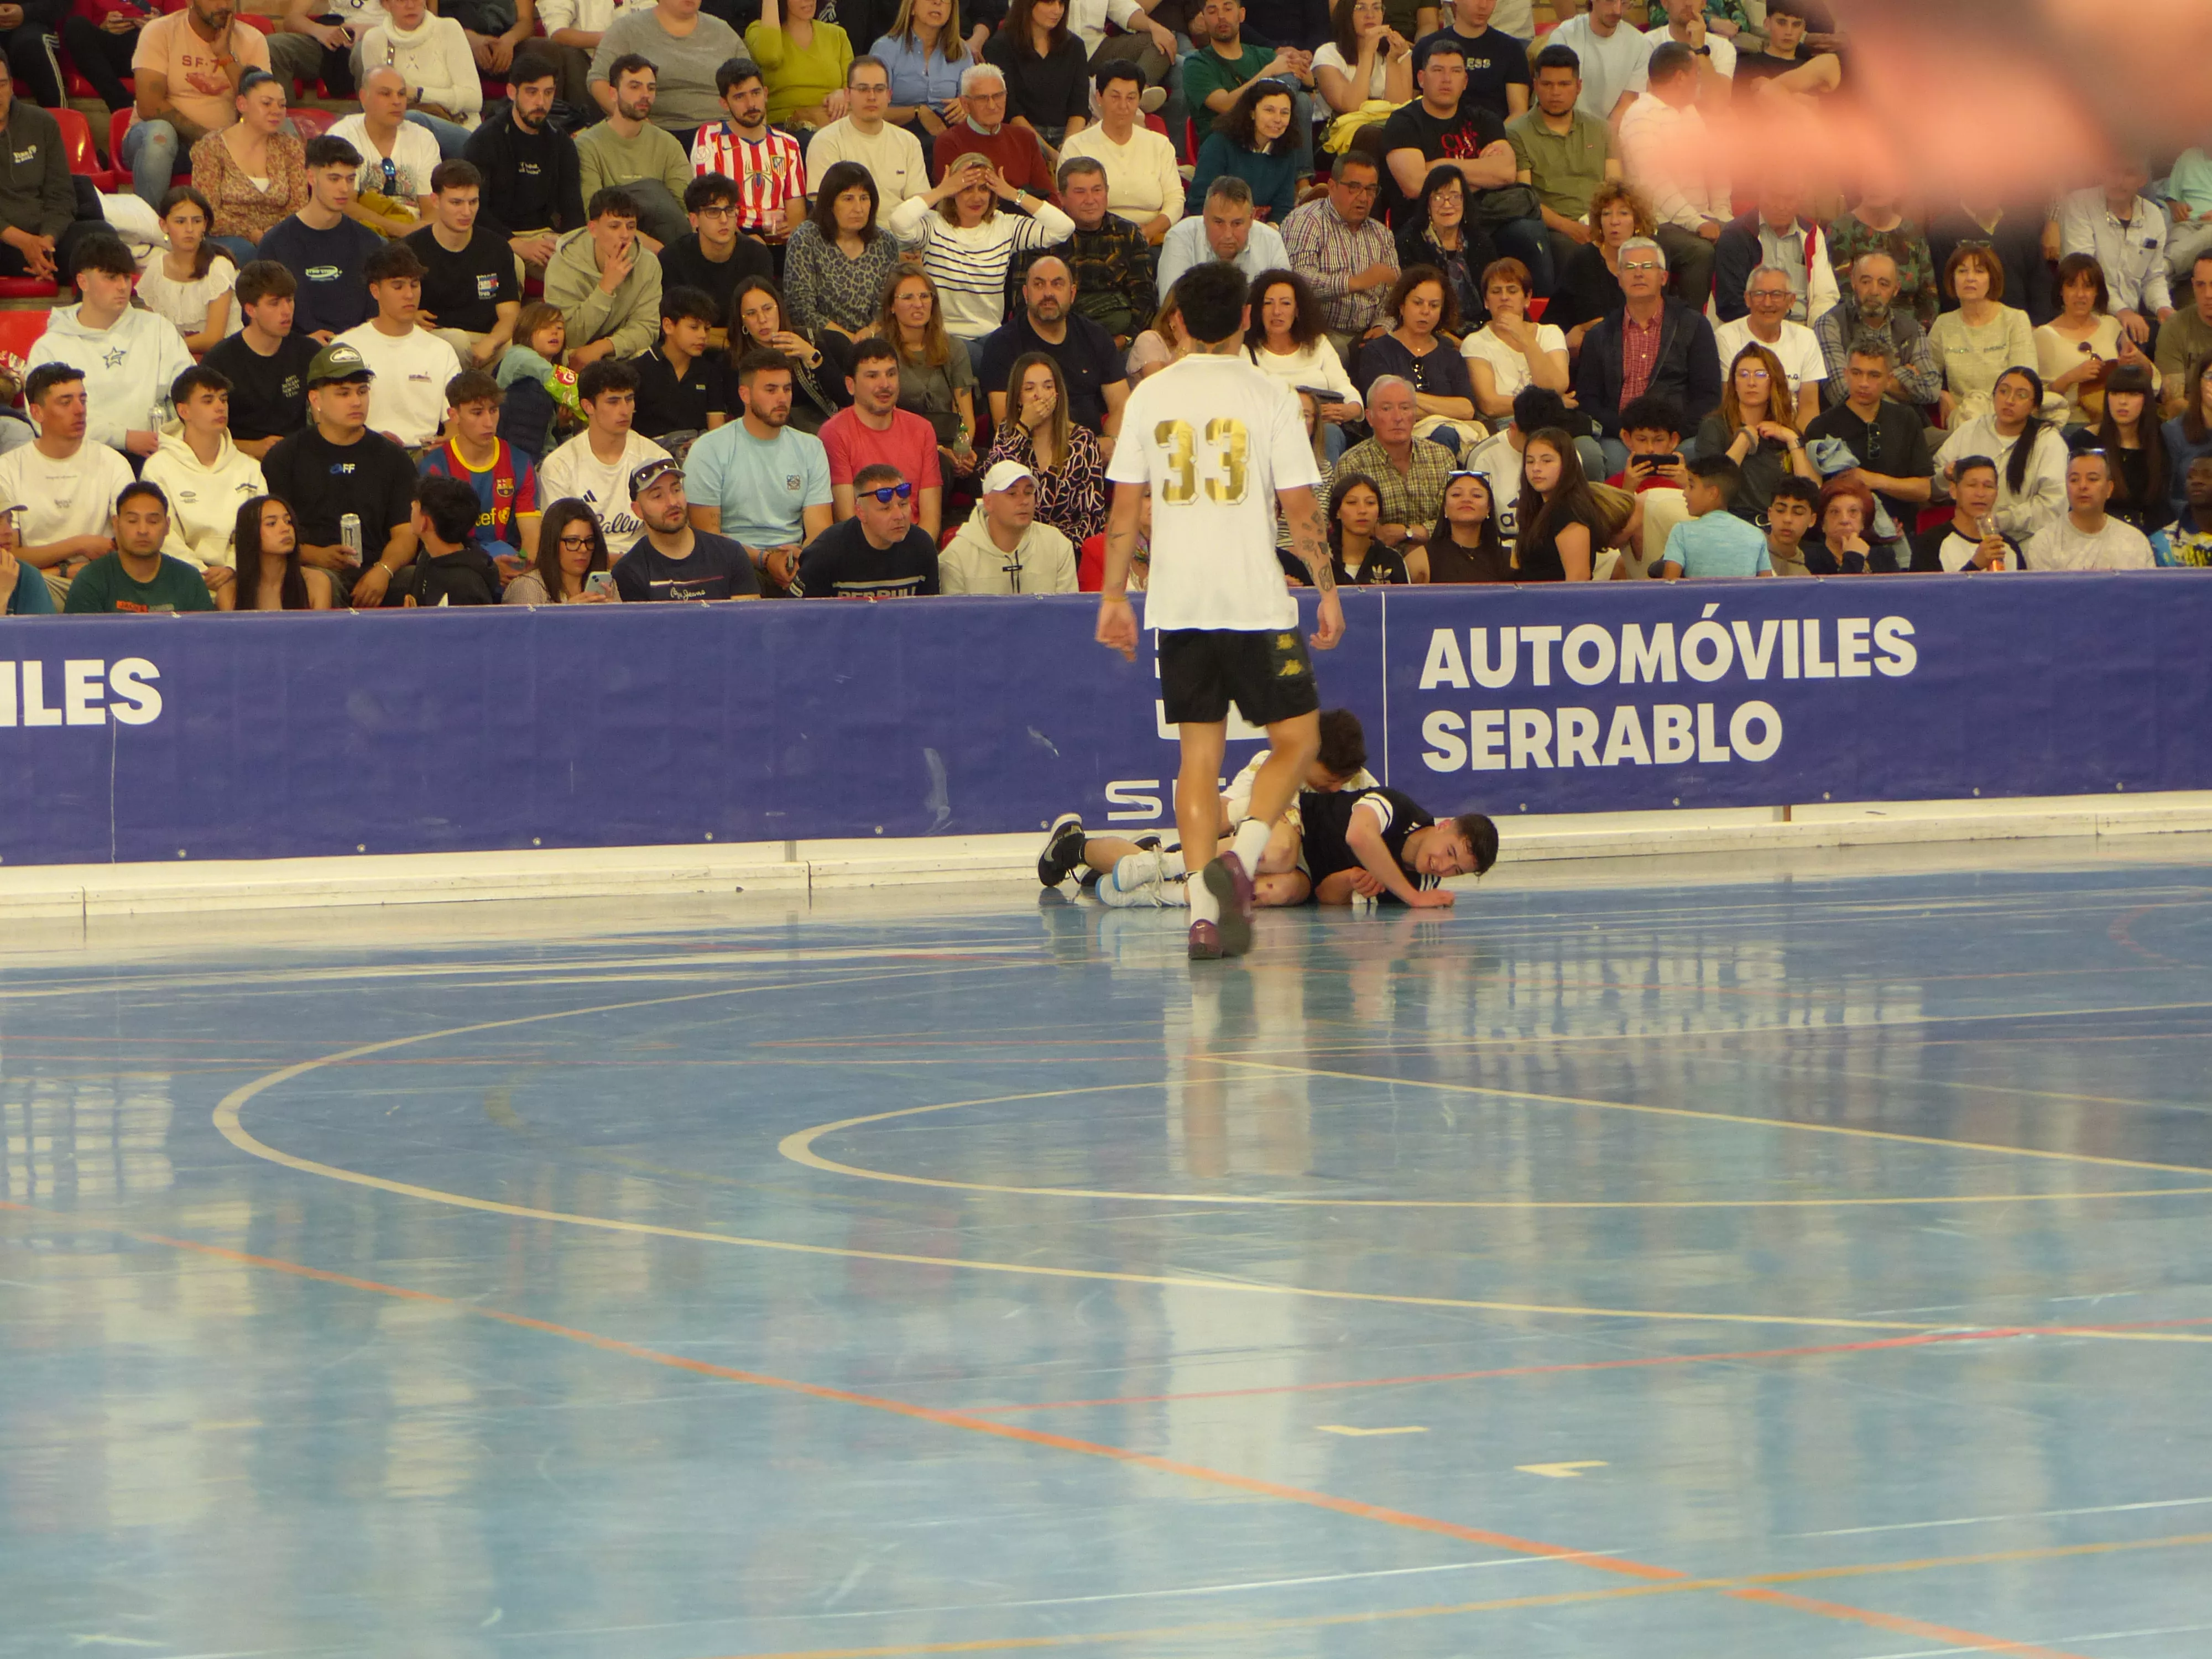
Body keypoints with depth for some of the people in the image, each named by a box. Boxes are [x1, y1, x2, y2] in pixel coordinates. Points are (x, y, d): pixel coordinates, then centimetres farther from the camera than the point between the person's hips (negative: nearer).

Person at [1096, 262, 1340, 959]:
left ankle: (1205, 910, 0)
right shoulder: (1266, 397, -5)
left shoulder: (1150, 396, 4)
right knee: (1297, 736, 9)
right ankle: (1241, 856, -14)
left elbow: (1124, 508, 5)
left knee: (1200, 751, 9)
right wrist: (1328, 590, 5)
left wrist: (1114, 597, 13)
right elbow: (1301, 509, -6)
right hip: (1255, 600, -3)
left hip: (1177, 604, 4)